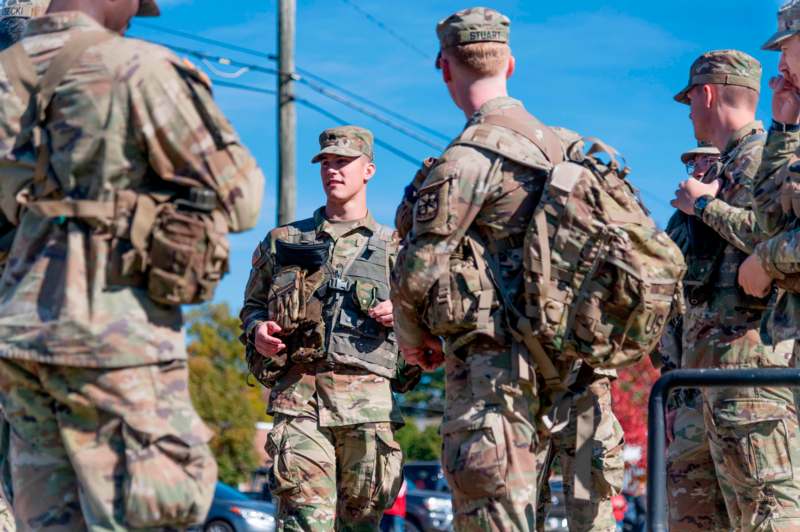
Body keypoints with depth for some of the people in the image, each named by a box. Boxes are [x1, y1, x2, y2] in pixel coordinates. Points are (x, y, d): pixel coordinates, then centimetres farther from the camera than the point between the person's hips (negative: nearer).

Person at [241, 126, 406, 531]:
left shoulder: (392, 247, 17)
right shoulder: (283, 241, 19)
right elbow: (252, 306, 23)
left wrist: (400, 315, -5)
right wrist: (257, 330, 1)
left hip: (368, 396, 1)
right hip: (298, 393, 0)